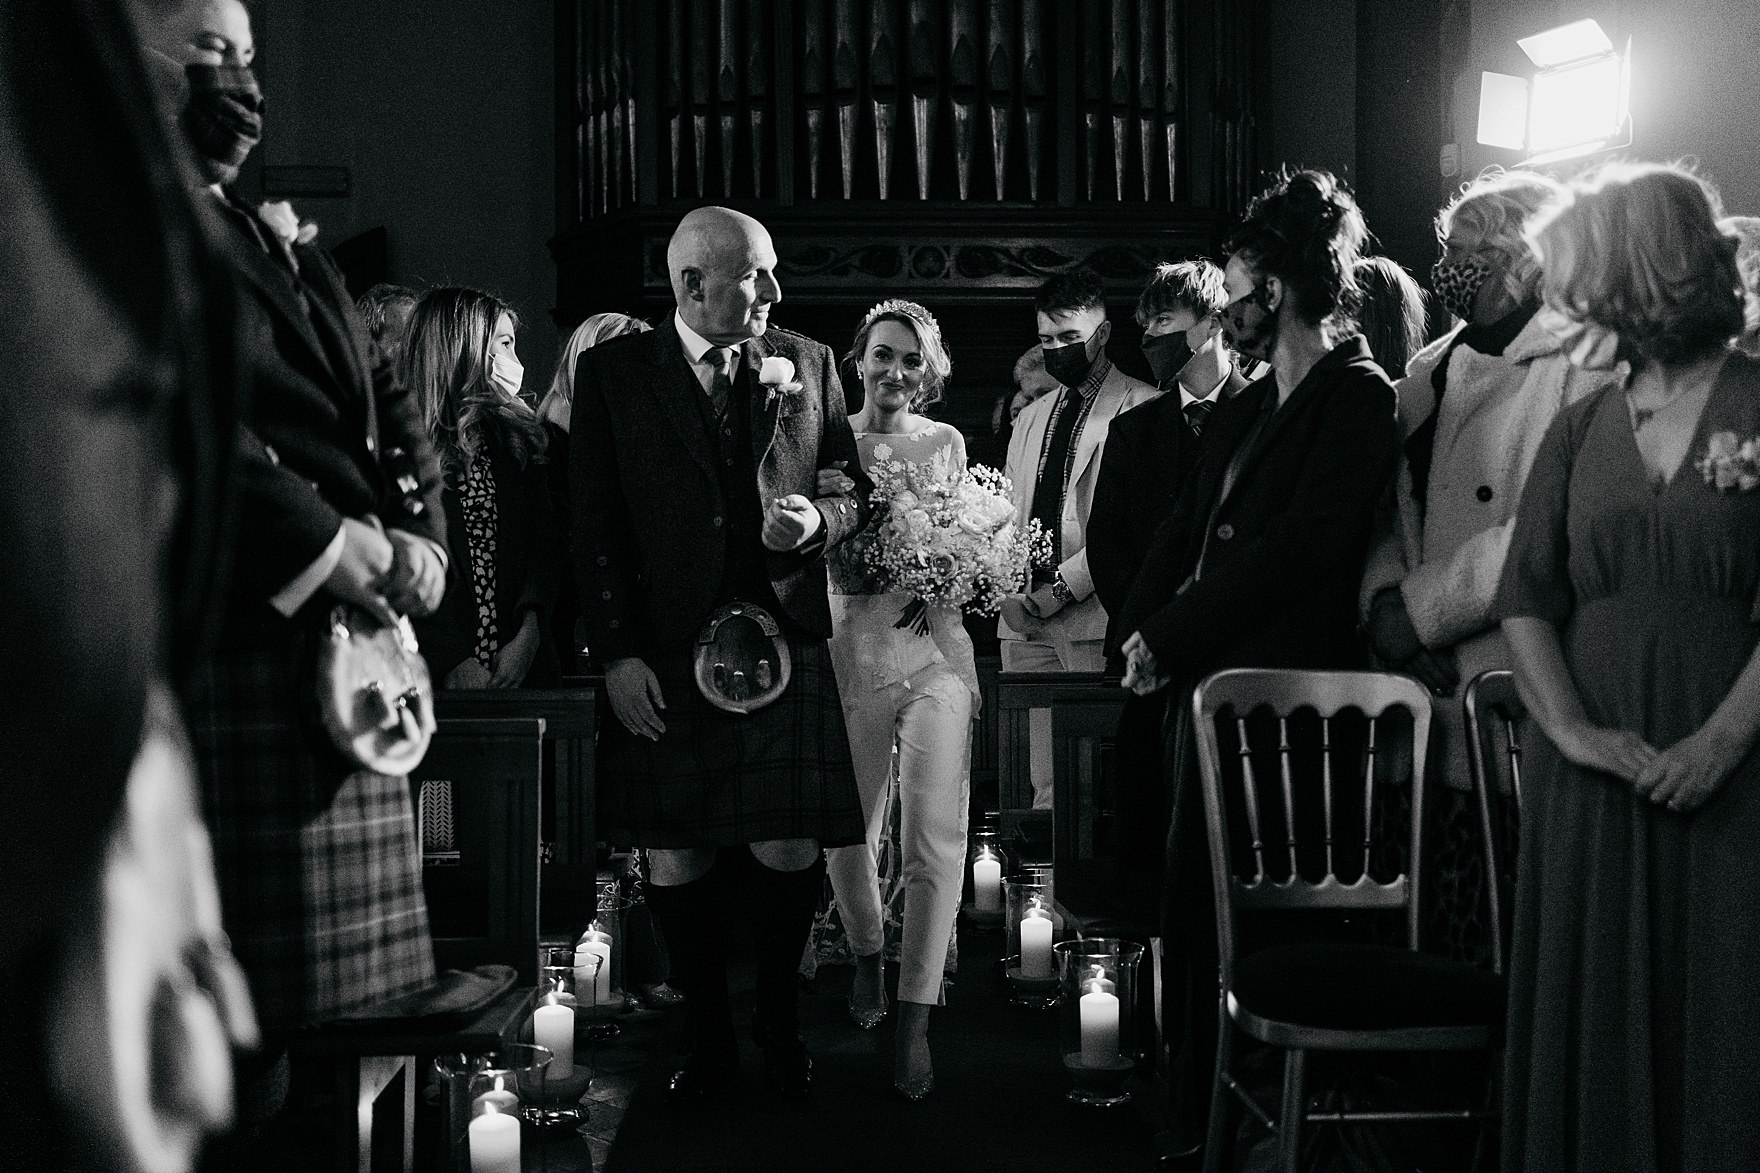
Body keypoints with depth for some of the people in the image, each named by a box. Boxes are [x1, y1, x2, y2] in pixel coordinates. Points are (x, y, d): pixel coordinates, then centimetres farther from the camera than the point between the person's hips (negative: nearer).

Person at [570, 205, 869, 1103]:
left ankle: (780, 1022, 22)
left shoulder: (808, 364, 9)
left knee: (790, 851, -2)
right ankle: (708, 1037, 20)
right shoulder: (614, 371, 2)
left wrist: (822, 518, -8)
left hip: (783, 642, 1)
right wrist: (617, 653, -7)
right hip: (663, 654, -1)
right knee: (674, 861, 1)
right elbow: (594, 523, 0)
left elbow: (857, 489, 16)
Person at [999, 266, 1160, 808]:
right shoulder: (1031, 419, 24)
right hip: (1026, 622, 6)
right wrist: (1008, 591, 3)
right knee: (1046, 784, 4)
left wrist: (1061, 588, -15)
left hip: (1094, 619, -6)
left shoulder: (1142, 409, 0)